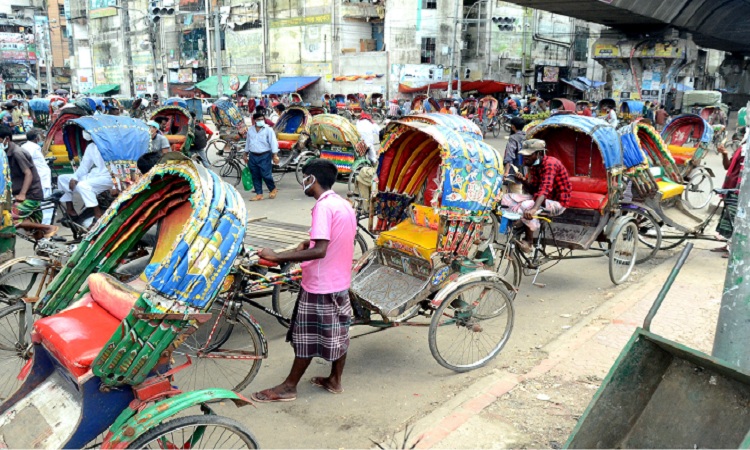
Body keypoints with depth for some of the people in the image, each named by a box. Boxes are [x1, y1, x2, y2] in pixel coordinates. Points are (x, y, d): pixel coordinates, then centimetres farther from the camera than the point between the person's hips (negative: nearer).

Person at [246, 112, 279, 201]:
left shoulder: (268, 130, -6)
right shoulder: (250, 130, 10)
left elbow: (273, 142, -10)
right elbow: (248, 143, 21)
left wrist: (275, 155, -17)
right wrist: (246, 154, 22)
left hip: (265, 156, -5)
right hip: (253, 156, 5)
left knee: (266, 175, -8)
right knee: (255, 176, 5)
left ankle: (273, 189, 18)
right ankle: (259, 194, 13)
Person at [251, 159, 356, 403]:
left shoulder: (324, 207, -22)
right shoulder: (344, 204, 6)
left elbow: (320, 251, -30)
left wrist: (277, 256, -28)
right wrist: (310, 243, 17)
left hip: (320, 285, -8)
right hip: (341, 282, 8)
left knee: (307, 337, 5)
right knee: (337, 333, 18)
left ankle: (288, 387, 19)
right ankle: (335, 380, 33)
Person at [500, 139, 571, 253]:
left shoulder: (550, 163, -21)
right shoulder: (534, 165, 5)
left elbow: (545, 189, -36)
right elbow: (533, 190, 7)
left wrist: (534, 209, -50)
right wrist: (523, 180, -13)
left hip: (557, 202, -9)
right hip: (540, 197, 9)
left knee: (526, 206, -34)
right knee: (506, 198, -4)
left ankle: (528, 240, -17)